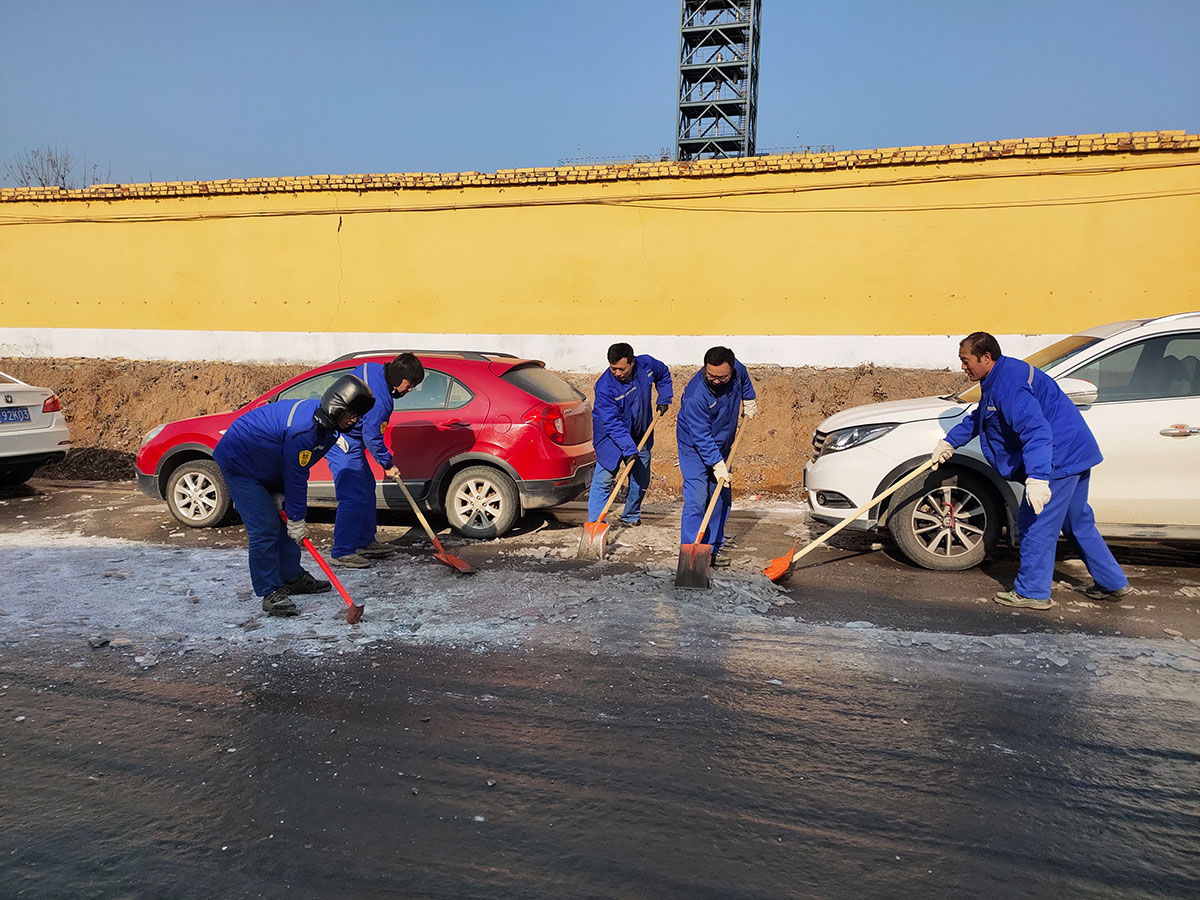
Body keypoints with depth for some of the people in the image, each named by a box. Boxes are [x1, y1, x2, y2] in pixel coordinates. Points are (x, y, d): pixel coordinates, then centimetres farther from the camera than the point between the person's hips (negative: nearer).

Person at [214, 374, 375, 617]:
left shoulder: (323, 421, -5)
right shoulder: (304, 429, -35)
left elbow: (297, 469, 4)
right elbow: (296, 476, -27)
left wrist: (282, 494, -2)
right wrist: (296, 519, -18)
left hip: (265, 464, 10)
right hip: (239, 462, -10)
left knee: (283, 521, 14)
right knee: (265, 527, -13)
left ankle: (292, 577, 26)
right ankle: (271, 593, -6)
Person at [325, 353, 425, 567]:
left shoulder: (372, 369, 0)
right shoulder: (379, 401, -28)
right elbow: (372, 437, -20)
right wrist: (388, 464, -5)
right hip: (342, 442, -11)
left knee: (366, 487, 16)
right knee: (354, 497, -12)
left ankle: (366, 542, 26)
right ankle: (341, 552, -5)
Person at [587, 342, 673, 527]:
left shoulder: (647, 364, -15)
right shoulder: (604, 387, -29)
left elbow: (664, 374, 11)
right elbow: (612, 423, -29)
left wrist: (664, 399, 3)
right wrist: (629, 449, -35)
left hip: (640, 434, 5)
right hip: (611, 435, -5)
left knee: (641, 479, 12)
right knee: (604, 478, -12)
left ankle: (631, 518, 29)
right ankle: (595, 521, -6)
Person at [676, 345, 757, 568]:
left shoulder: (736, 369, -16)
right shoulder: (695, 395, -34)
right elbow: (701, 437, -30)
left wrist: (749, 401, 10)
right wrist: (717, 465, -30)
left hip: (721, 445, 7)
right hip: (695, 448, -7)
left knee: (722, 498, 8)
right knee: (696, 499, -15)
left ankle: (713, 549, 17)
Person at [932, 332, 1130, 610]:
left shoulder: (1008, 383, -22)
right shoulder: (999, 379, 14)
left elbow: (1036, 430, -33)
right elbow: (978, 418, 31)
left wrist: (1037, 477, -40)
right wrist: (949, 442, 34)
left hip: (1059, 459, -11)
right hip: (1075, 453, 11)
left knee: (1035, 524, -3)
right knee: (1078, 523, 20)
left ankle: (1032, 592, 6)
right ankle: (1114, 584, 30)